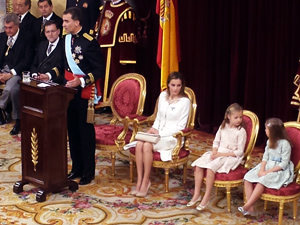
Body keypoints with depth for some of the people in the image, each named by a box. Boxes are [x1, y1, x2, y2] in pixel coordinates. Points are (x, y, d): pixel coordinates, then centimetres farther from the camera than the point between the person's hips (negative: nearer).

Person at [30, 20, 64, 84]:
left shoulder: (63, 46, 0)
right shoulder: (42, 45, 25)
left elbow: (61, 66, -13)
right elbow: (34, 64, 20)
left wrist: (49, 76, -26)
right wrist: (35, 75, 0)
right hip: (38, 81, 6)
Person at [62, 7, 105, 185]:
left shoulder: (89, 42, -15)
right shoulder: (66, 39, 7)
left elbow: (100, 69, -16)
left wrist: (82, 81, -24)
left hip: (84, 92, -7)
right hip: (69, 90, 7)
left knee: (86, 132, 1)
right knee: (72, 130, 13)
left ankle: (89, 172, 11)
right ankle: (76, 168, 25)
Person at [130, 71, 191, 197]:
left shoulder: (185, 101, -7)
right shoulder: (163, 96, 10)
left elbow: (180, 126, -8)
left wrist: (160, 133, -15)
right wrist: (154, 129, -3)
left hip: (173, 137, -5)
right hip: (158, 133, 5)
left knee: (147, 146, -31)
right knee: (139, 144, -26)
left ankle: (146, 181, -20)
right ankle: (140, 181, -22)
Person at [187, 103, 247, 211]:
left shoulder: (241, 131, -8)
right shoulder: (223, 127, 10)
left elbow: (239, 152, -11)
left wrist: (221, 154, -15)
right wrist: (214, 151, -7)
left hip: (230, 156, -6)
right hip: (217, 153, 6)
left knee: (210, 168, -29)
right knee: (198, 165, -15)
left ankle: (206, 198, -20)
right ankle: (197, 194, -8)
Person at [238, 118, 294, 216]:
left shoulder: (285, 144, -15)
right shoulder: (270, 142, 10)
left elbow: (284, 164, -17)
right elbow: (265, 157, 10)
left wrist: (267, 172, -20)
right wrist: (262, 169, -10)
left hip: (280, 170, -8)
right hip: (267, 166, 8)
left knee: (262, 181, -33)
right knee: (247, 177, -13)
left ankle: (246, 207, -28)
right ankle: (250, 208, -19)